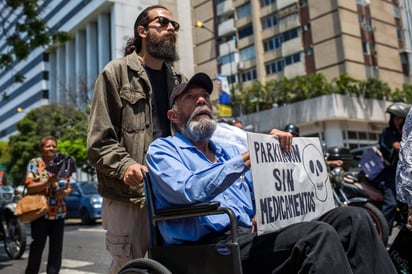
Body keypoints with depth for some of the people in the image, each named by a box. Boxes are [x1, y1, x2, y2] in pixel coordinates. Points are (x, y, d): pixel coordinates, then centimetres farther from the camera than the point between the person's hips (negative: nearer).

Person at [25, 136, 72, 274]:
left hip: (59, 213, 4)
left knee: (56, 248, 5)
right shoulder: (34, 163, 0)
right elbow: (30, 187, -10)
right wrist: (49, 182, -23)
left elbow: (69, 188, 14)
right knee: (37, 247, 1)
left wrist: (64, 193, -8)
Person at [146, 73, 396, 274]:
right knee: (317, 235, -29)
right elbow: (187, 191, -15)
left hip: (251, 236, 7)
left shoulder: (230, 151, 26)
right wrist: (244, 160, -20)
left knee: (352, 218, -8)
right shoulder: (162, 149, 7)